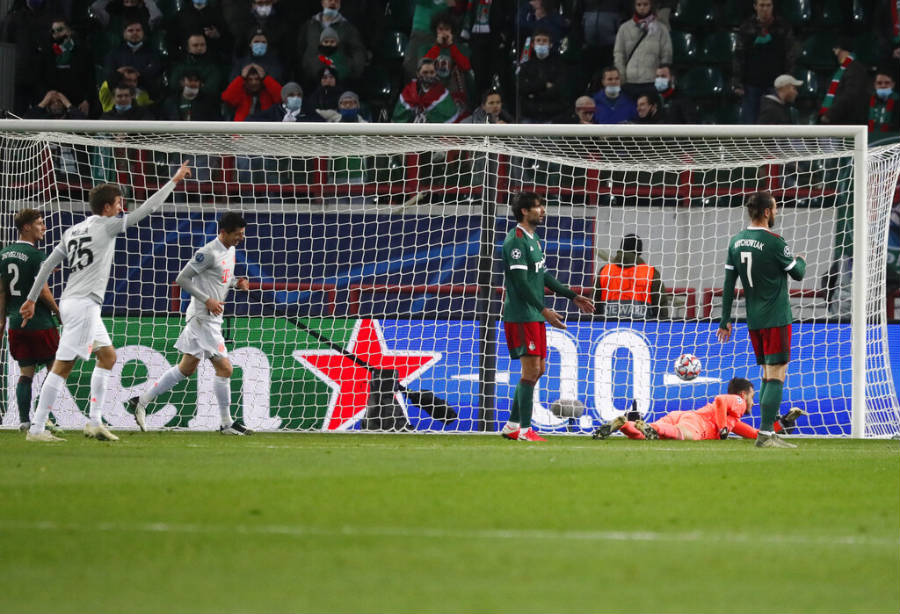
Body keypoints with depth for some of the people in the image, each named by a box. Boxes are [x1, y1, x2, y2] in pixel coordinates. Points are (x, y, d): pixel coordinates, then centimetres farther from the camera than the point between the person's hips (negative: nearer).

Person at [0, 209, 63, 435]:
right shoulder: (36, 255, -13)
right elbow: (43, 290, -17)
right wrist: (59, 312, -3)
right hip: (39, 323, -6)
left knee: (25, 373, 10)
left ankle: (24, 420, 2)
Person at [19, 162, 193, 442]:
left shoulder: (73, 231, 16)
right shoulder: (105, 226, -6)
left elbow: (47, 265, 15)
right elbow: (146, 209, -5)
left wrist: (31, 299, 19)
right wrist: (174, 181, 4)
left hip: (72, 302, 10)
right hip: (83, 303, -10)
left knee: (108, 356, 18)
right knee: (62, 366, -10)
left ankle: (95, 422, 15)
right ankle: (36, 428, -12)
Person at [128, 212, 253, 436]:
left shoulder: (230, 250, 13)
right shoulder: (208, 253, -16)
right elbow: (182, 278, -16)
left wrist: (237, 282, 6)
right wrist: (207, 300, -20)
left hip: (213, 319, 10)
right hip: (202, 318, -10)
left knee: (186, 368, 13)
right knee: (224, 368, -8)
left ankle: (141, 402, 17)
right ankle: (226, 423, 0)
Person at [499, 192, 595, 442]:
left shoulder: (533, 238, 17)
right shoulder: (516, 240, -14)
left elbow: (543, 276, 24)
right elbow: (521, 282, -20)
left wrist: (573, 296, 22)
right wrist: (544, 310, -24)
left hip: (534, 317, 10)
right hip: (520, 315, -10)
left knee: (537, 369, 12)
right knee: (531, 369, -10)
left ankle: (512, 426, 18)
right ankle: (524, 430, -6)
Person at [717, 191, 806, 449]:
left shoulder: (736, 242, 6)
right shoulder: (774, 243, -14)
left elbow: (729, 284, 8)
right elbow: (797, 274, -2)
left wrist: (725, 320, 14)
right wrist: (801, 261, 21)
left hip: (754, 321, 7)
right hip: (776, 319, -7)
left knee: (767, 375, 14)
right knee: (777, 375, -7)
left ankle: (766, 433, 11)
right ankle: (766, 435, -13)